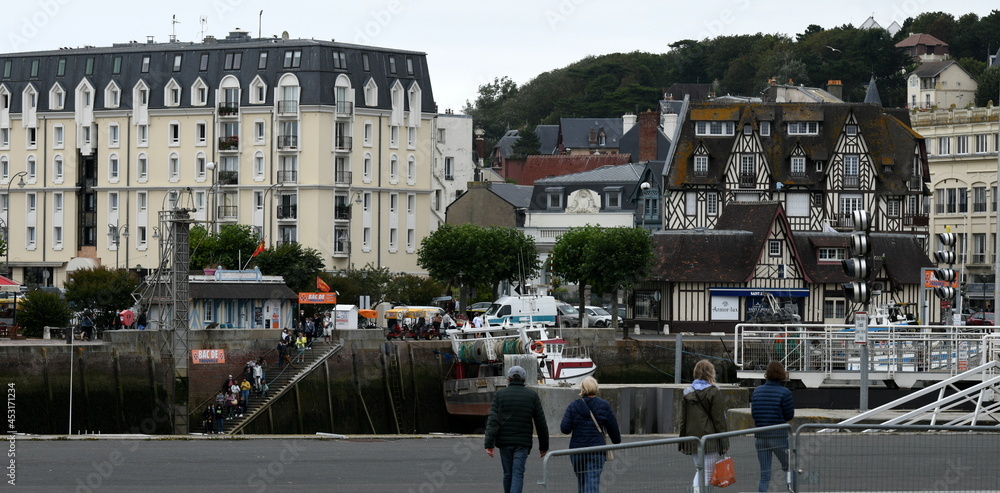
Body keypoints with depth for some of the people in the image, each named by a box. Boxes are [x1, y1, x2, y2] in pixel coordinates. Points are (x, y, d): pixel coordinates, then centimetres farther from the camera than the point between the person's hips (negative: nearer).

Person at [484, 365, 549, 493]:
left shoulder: (499, 394, 2)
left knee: (507, 474, 13)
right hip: (523, 443, -1)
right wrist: (544, 446, 12)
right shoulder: (532, 396, 3)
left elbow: (492, 420, -8)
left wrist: (489, 444, -12)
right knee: (518, 475, -7)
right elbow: (541, 423, 4)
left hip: (504, 442, 1)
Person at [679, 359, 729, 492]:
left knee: (698, 470, 17)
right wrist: (724, 441, -5)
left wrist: (682, 443, 15)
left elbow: (683, 420, 10)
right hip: (710, 439, -5)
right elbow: (719, 419, -9)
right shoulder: (713, 392, -8)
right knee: (708, 472, -2)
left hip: (693, 440, 5)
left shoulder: (687, 393, 8)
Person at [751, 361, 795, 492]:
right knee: (789, 468, 12)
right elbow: (789, 416, -6)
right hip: (779, 436, -4)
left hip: (760, 436, 4)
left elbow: (753, 414, 7)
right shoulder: (784, 393, -11)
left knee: (764, 474, 7)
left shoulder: (756, 391, 3)